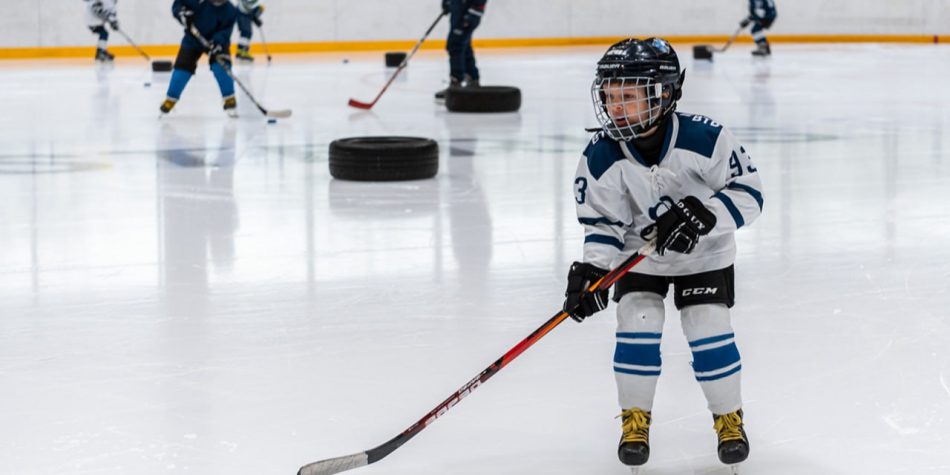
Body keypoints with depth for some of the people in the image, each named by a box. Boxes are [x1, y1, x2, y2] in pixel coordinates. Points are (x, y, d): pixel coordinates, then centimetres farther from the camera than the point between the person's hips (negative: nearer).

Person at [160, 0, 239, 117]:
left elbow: (225, 30, -21)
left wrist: (218, 42, -40)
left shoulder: (229, 11, -20)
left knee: (221, 66, -21)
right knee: (183, 66, -4)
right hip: (193, 38, 1)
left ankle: (229, 99, -6)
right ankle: (171, 99, 16)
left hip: (216, 41, -1)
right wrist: (182, 13, -33)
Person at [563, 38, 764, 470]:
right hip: (639, 255, 2)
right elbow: (601, 222, -12)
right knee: (637, 325, -12)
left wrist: (703, 215, -37)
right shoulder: (601, 158, -21)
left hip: (703, 255, -1)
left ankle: (729, 417, 12)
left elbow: (748, 192, -22)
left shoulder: (705, 140, -28)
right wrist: (591, 269, -26)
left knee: (708, 328, -9)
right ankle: (635, 419, 7)